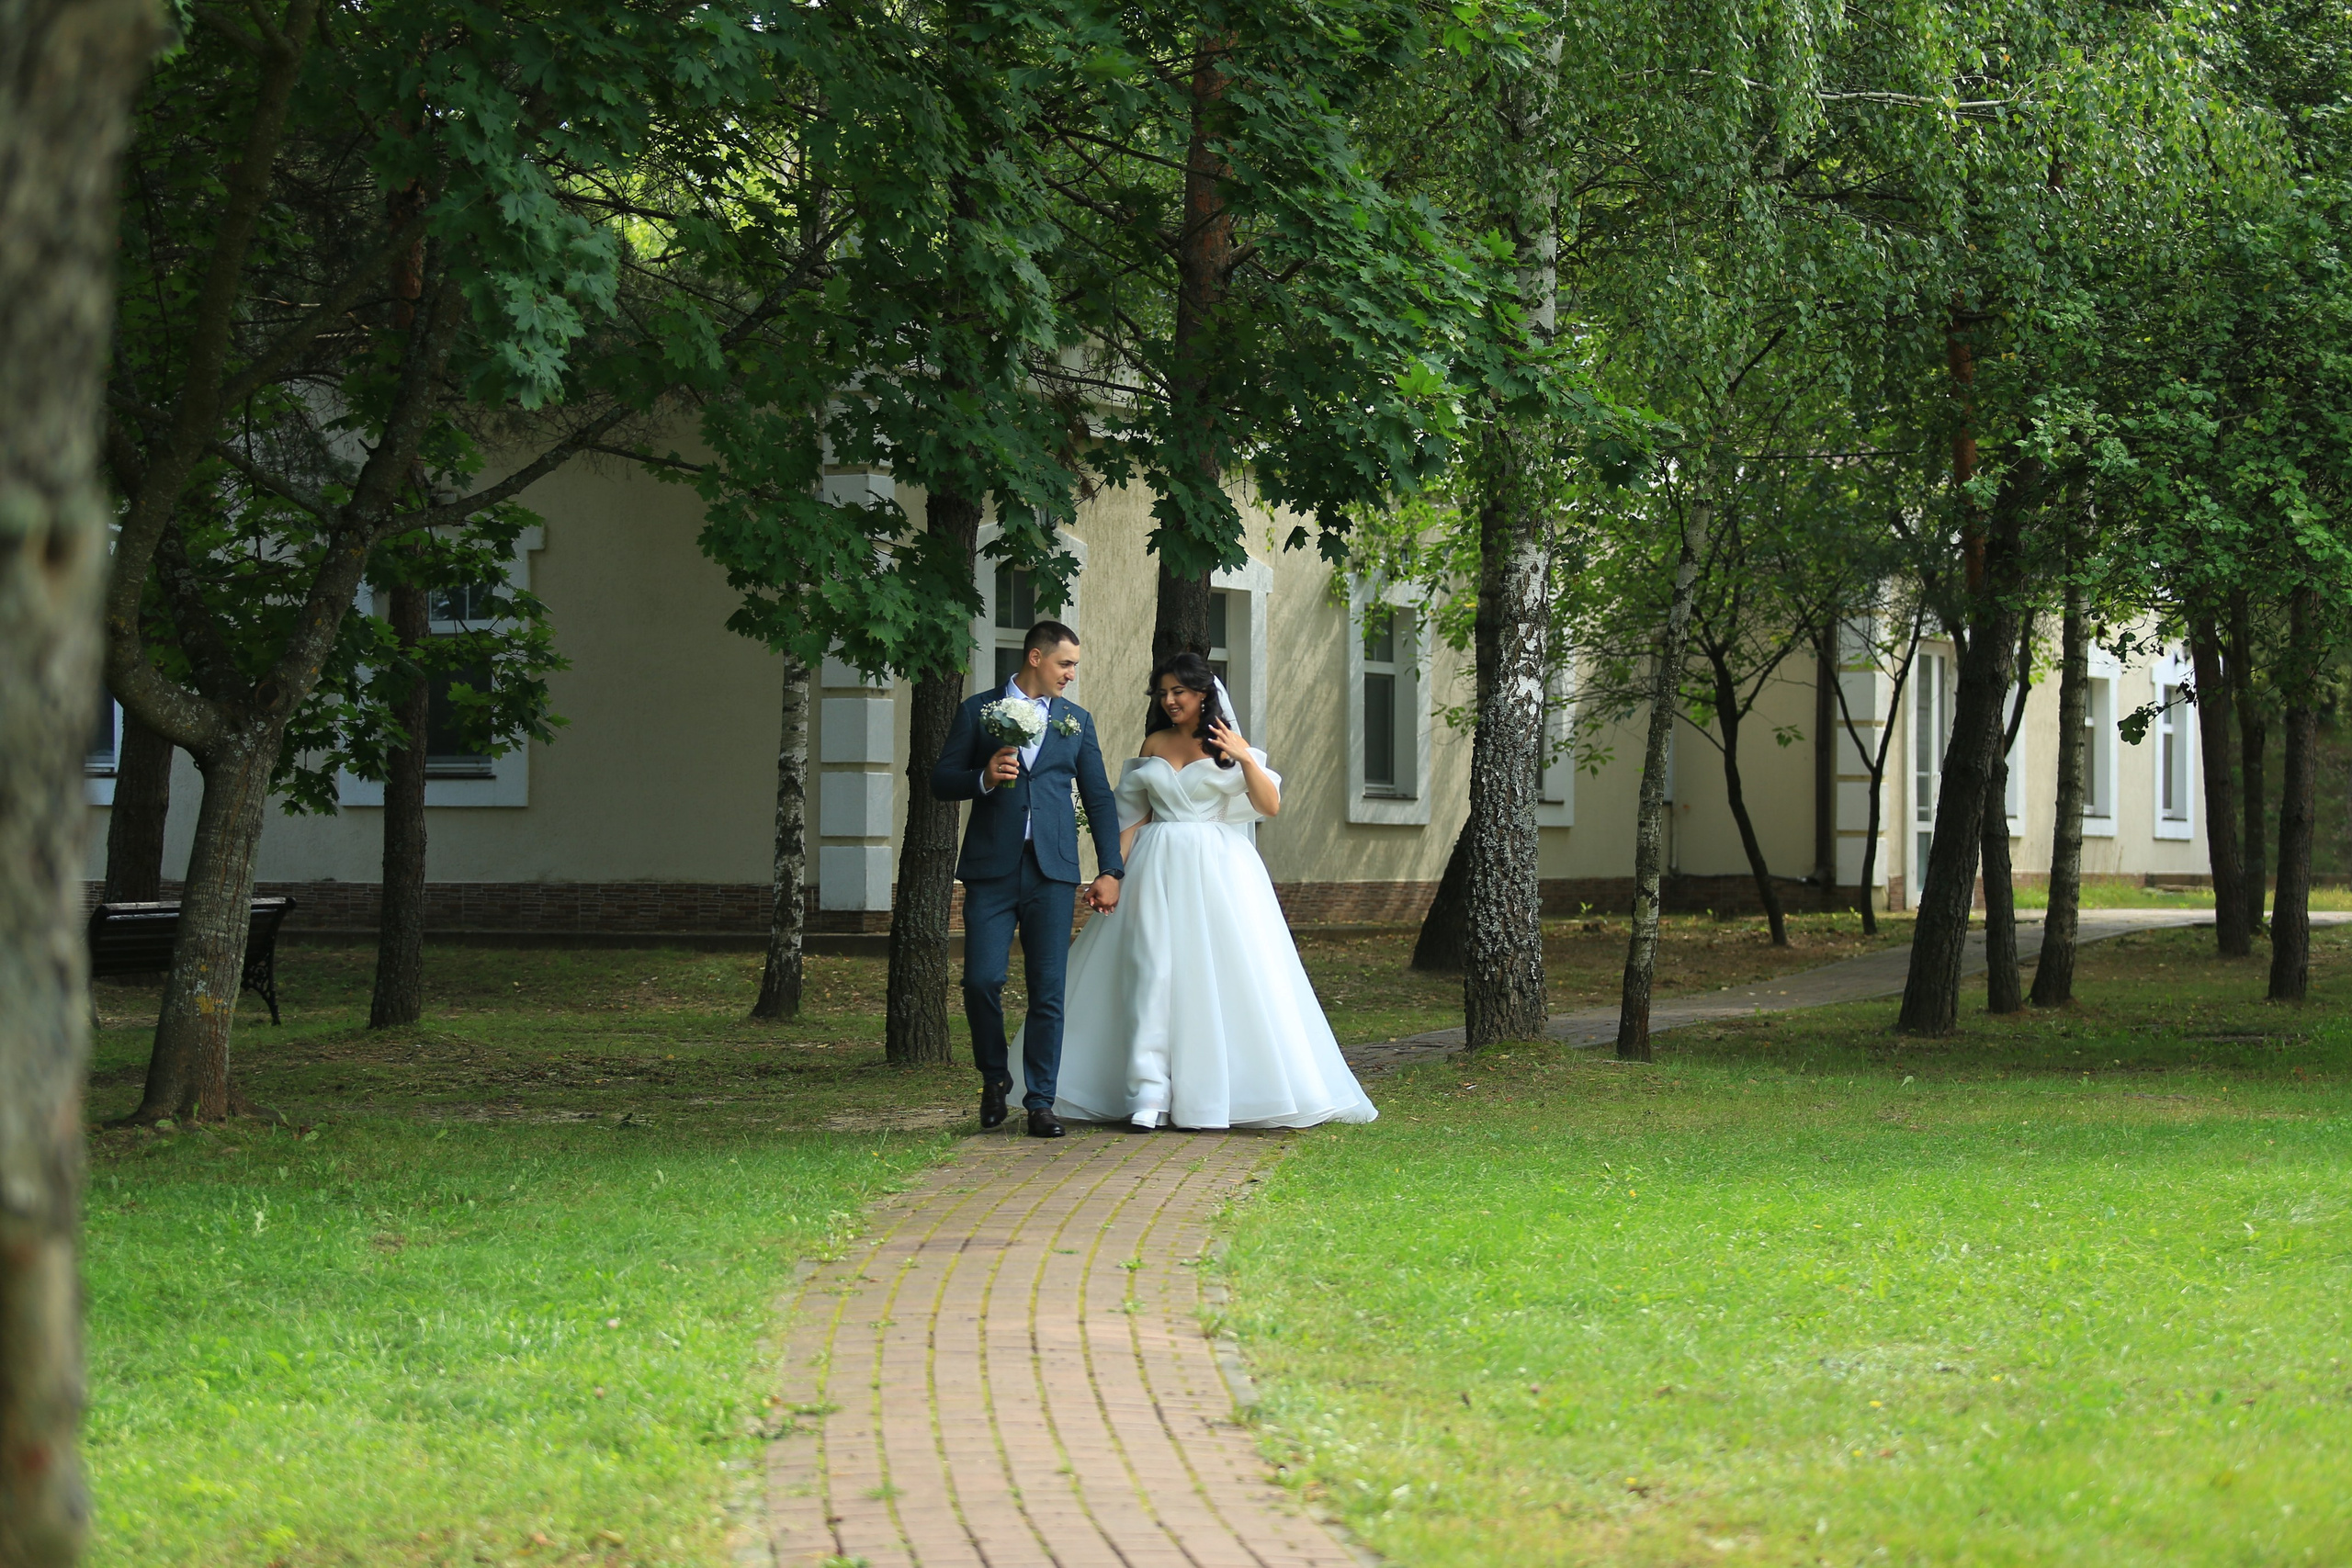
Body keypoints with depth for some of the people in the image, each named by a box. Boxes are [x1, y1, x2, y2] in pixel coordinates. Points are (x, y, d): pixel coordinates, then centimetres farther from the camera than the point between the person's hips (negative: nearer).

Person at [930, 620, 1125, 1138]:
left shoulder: (1077, 720, 15)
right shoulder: (978, 711, 8)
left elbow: (1099, 798, 16)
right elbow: (941, 780, 8)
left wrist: (1111, 871, 7)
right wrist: (984, 778, -13)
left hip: (1052, 872, 2)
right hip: (991, 869, -2)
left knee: (1048, 992, -2)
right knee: (981, 980, -9)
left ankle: (1040, 1103, 4)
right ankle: (995, 1078, 14)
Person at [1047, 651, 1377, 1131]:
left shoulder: (1228, 746, 4)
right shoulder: (1154, 745, 12)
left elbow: (1271, 806, -4)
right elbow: (1135, 814, 12)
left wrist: (1246, 760, -18)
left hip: (1218, 870, -2)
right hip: (1159, 870, 2)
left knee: (1233, 974, -5)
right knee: (1153, 973, -7)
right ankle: (1150, 1095, -9)